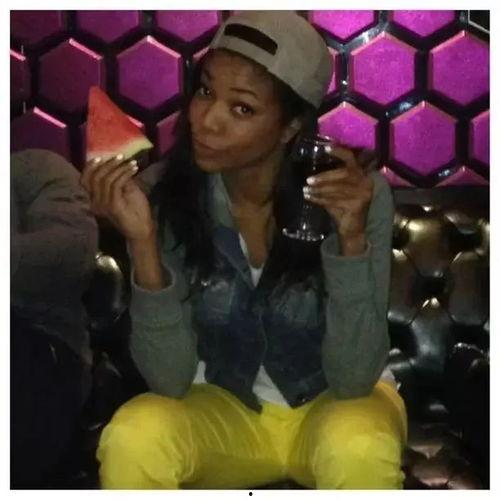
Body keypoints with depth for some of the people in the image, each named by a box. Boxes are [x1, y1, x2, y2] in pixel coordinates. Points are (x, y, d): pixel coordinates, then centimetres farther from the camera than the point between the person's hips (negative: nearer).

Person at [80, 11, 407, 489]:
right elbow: (170, 379, -20)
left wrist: (352, 237, -36)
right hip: (223, 408, 1)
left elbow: (354, 378, -23)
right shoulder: (163, 193, -19)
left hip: (330, 401, -1)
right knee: (133, 439, -30)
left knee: (358, 448, -34)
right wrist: (143, 242, -33)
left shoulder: (358, 193, -22)